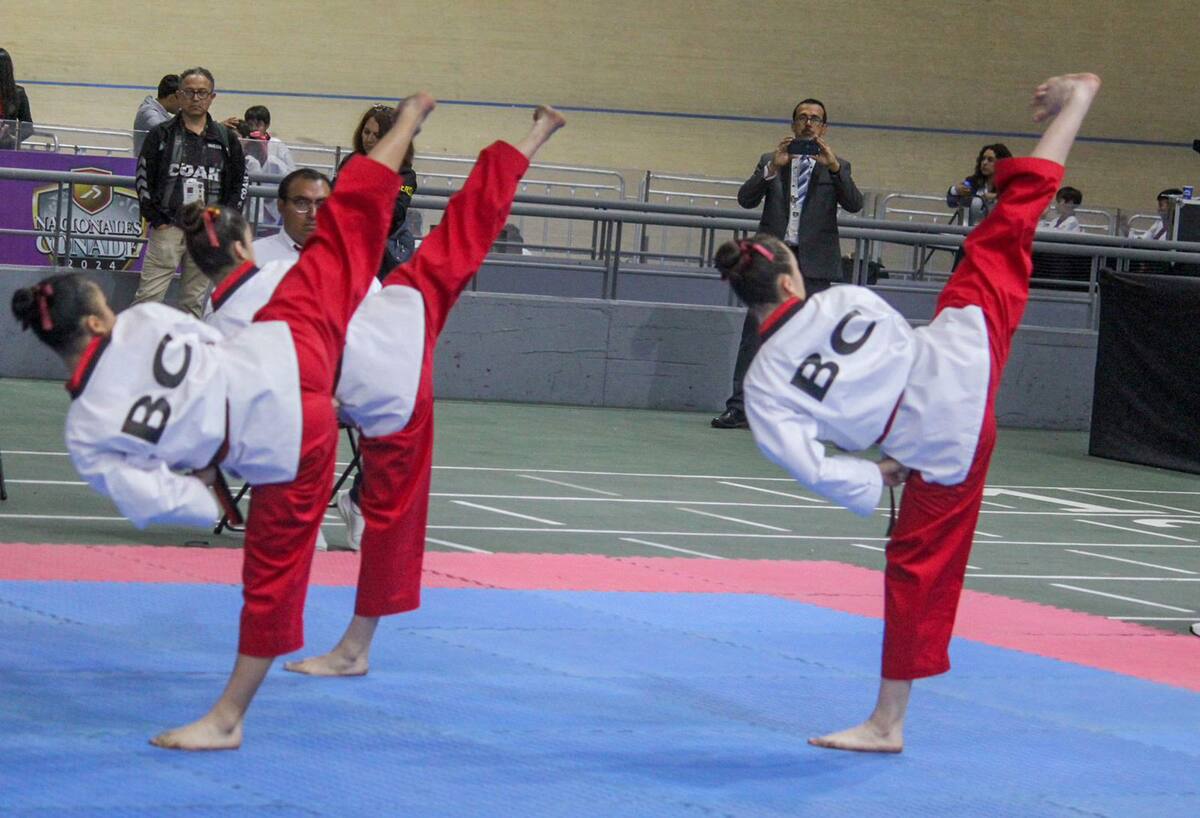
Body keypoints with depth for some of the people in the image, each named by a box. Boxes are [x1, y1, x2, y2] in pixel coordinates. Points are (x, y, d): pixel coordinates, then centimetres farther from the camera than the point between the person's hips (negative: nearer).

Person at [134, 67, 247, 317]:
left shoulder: (226, 139, 9)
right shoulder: (161, 135, 3)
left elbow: (239, 184, 13)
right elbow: (144, 179, 4)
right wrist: (156, 220, -4)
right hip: (166, 230, -2)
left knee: (195, 302, 5)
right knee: (148, 297, -8)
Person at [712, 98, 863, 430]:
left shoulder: (836, 166, 12)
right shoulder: (770, 161, 14)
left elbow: (854, 204, -4)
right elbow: (746, 199, 1)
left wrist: (833, 167, -16)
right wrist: (772, 168, -12)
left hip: (814, 262, 0)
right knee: (755, 332, -5)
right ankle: (738, 408, -6)